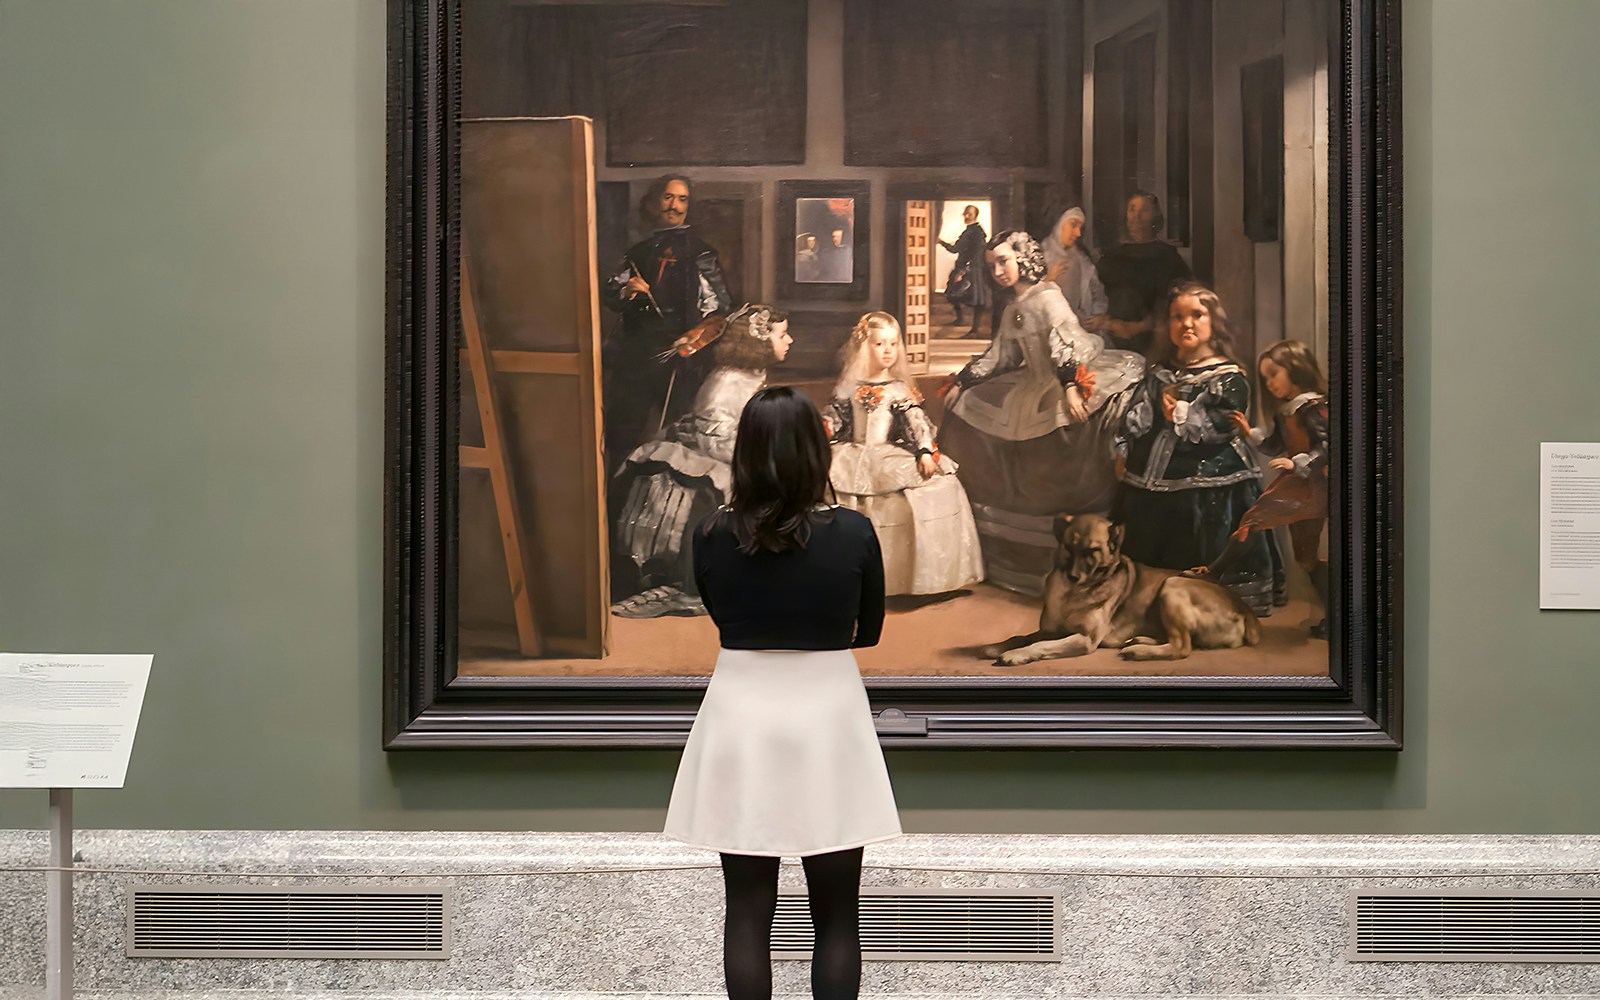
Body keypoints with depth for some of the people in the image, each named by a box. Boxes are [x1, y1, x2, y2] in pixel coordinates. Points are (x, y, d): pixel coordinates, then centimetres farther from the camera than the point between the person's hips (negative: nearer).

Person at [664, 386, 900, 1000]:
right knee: (836, 916, 9)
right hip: (827, 714, -1)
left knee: (748, 910, 9)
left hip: (741, 716, 1)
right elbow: (869, 630, 4)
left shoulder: (711, 537, -7)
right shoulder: (853, 534, -10)